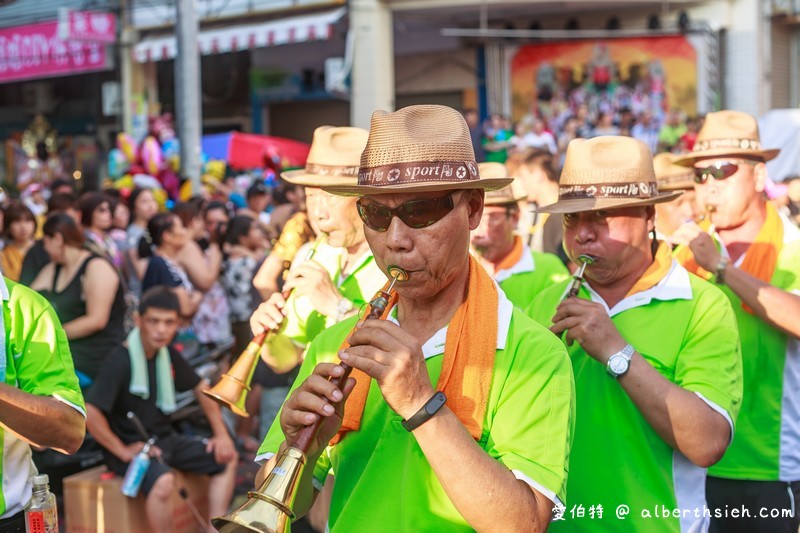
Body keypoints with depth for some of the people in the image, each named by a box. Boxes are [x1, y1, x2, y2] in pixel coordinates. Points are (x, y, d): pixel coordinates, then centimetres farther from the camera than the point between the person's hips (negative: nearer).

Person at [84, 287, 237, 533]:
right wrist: (123, 452, -21)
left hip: (165, 438, 9)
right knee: (163, 480, -36)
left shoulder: (168, 355, 3)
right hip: (131, 446, -8)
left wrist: (221, 433, 8)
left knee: (227, 458, 6)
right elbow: (90, 413, -28)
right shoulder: (120, 361, -20)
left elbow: (201, 388, 17)